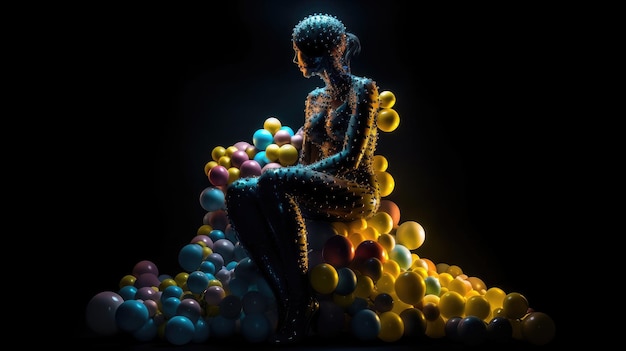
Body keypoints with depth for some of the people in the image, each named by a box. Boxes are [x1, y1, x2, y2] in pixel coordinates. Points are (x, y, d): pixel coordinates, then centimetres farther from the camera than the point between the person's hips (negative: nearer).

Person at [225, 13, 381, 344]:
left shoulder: (363, 89, -2)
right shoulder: (314, 99, 20)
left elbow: (351, 157, -15)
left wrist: (280, 178, -19)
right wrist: (287, 179, -3)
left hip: (356, 193, -7)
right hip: (318, 194, 7)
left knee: (273, 181, -35)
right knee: (238, 191, -20)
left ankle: (301, 303, -34)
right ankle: (285, 296, -31)